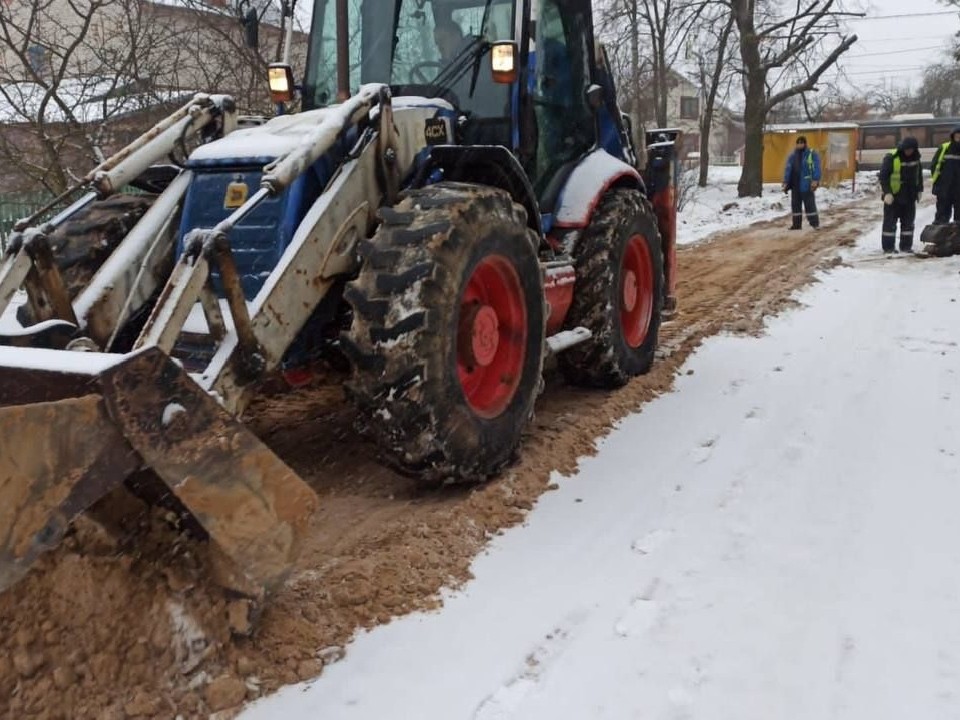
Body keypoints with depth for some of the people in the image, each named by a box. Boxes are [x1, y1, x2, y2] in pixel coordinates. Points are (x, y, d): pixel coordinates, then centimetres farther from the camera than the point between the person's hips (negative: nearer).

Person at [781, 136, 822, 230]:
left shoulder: (812, 154, -3)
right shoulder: (792, 155, 13)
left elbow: (816, 168, -11)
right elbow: (788, 169, 11)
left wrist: (815, 180, -23)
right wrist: (786, 182, 2)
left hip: (806, 184, -6)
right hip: (795, 184, 6)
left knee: (809, 204, -5)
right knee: (795, 204, 9)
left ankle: (815, 223, -1)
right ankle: (796, 223, 17)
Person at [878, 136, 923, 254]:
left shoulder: (916, 158, 5)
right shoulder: (891, 158, -15)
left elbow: (919, 174, 18)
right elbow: (883, 176, -15)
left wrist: (919, 190, 16)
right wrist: (887, 192, -20)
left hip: (910, 196, 6)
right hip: (893, 196, -6)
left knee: (908, 222, 9)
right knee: (890, 222, 0)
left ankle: (906, 246, 17)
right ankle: (888, 246, 7)